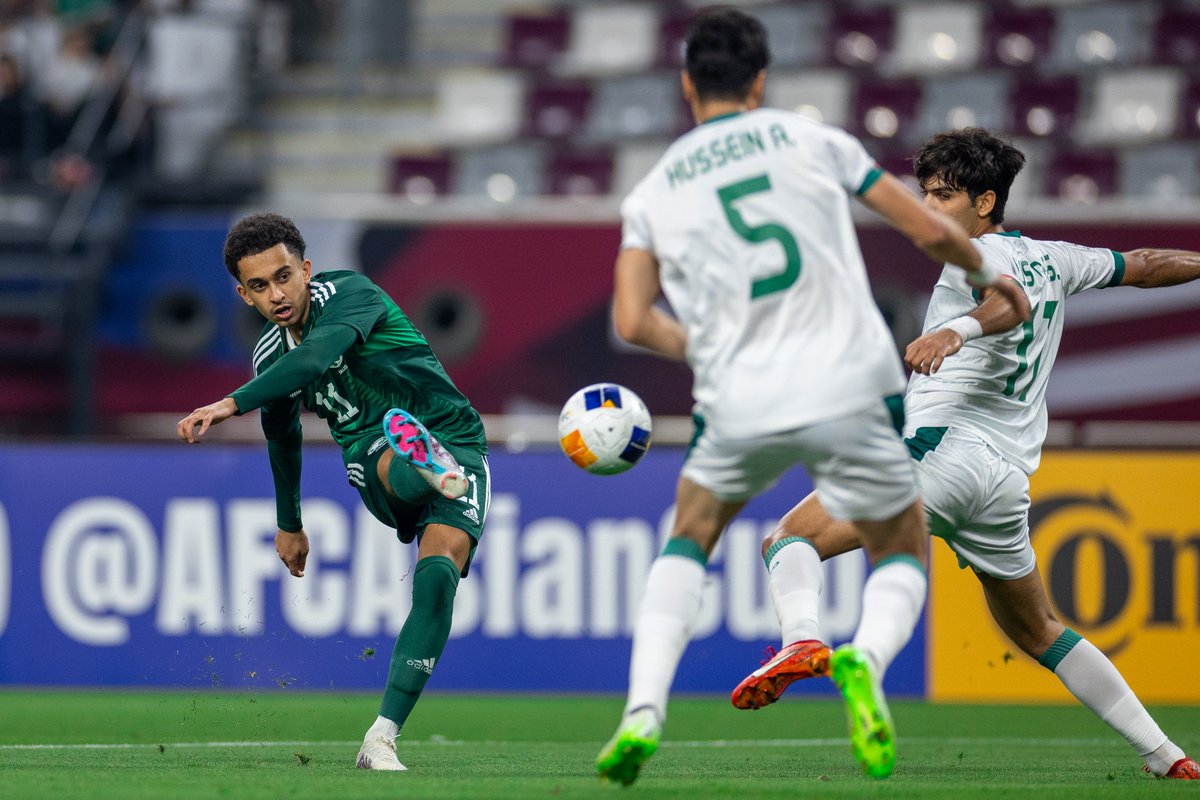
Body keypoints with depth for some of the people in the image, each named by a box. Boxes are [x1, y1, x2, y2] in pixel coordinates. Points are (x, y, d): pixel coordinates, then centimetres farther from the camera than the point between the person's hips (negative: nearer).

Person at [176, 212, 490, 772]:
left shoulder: (348, 294, -13)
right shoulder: (269, 358, 6)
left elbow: (316, 358, -34)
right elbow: (282, 435, 27)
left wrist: (230, 405, -43)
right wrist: (289, 525, 38)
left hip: (456, 444, -5)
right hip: (376, 464, 5)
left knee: (439, 570, -28)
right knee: (396, 459, -34)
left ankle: (381, 739, -29)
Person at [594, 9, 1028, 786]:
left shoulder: (653, 193, 9)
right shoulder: (812, 141, 6)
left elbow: (633, 321, -1)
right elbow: (931, 232, 5)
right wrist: (989, 276, 25)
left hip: (741, 407, 1)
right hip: (849, 392, -1)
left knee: (689, 538, 27)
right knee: (904, 556, 17)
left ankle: (643, 713, 7)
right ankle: (866, 658, -18)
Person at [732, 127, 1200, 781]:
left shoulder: (980, 254, -2)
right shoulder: (1054, 260, 21)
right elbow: (1143, 267, 35)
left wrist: (957, 330, -43)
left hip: (942, 450, -8)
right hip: (1010, 477, 8)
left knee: (790, 538, -14)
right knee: (1037, 632, 24)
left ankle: (802, 636, -46)